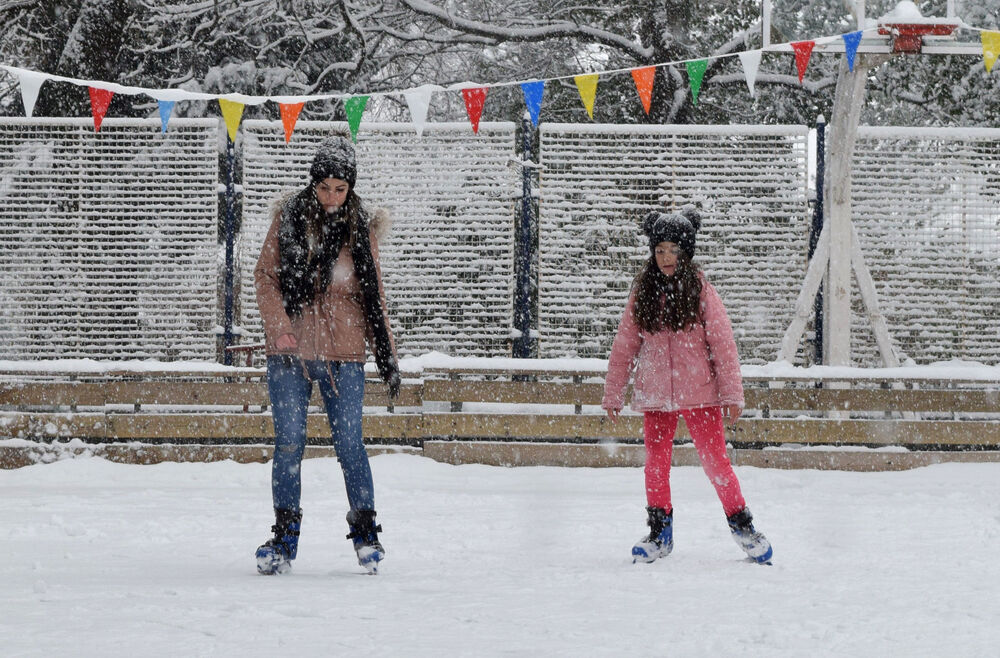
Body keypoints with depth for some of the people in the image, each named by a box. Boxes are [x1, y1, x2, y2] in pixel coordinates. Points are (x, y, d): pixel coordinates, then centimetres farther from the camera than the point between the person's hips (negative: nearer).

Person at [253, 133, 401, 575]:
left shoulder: (361, 228, 6)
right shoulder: (290, 217, 4)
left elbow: (373, 296, 11)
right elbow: (265, 276, 3)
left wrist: (387, 357, 9)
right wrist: (279, 326, -11)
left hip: (343, 354, 0)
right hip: (289, 353, 0)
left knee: (349, 444, -4)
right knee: (289, 444, -2)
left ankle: (366, 533, 9)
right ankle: (284, 536, 8)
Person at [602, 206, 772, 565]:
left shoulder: (701, 291, -3)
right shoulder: (642, 293, 4)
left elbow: (723, 344, -3)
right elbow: (624, 347, 9)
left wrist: (732, 394, -5)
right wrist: (613, 394, 10)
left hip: (700, 393, -3)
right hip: (655, 395, 3)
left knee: (715, 461, -3)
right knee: (656, 463, 7)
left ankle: (742, 525, 11)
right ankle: (659, 532, 21)